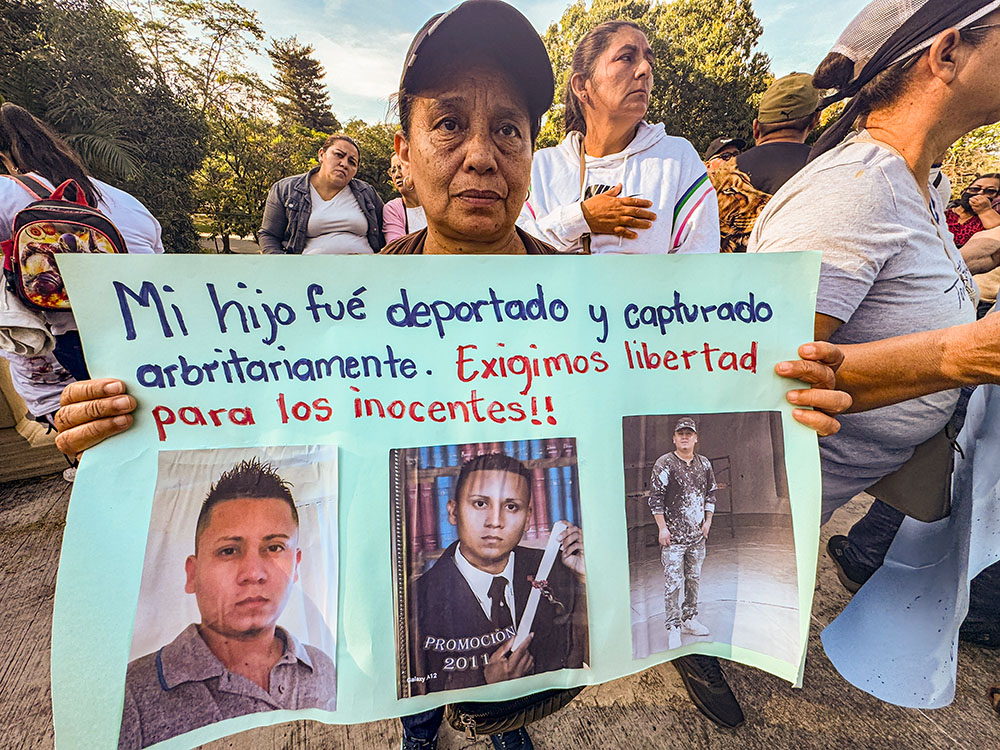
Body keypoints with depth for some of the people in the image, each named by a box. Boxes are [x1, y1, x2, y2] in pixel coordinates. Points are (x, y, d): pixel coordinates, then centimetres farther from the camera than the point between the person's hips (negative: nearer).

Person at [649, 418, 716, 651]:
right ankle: (673, 627, 8)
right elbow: (655, 497, -9)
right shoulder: (664, 463, -9)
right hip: (673, 535, -5)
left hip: (698, 535, 5)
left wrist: (708, 521, 10)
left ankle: (690, 619, 30)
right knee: (673, 581, -3)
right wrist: (662, 528, -12)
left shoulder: (704, 464, 8)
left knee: (694, 579, 15)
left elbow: (711, 493, 18)